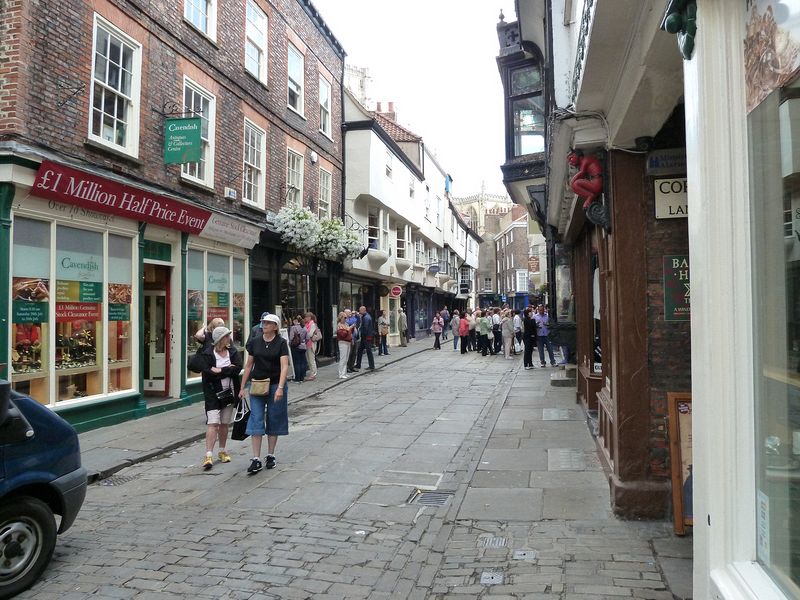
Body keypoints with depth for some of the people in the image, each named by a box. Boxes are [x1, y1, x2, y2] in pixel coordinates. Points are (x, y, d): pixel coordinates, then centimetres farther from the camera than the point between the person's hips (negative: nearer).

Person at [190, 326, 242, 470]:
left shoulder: (233, 351, 2)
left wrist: (219, 371, -17)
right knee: (213, 423, -11)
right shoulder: (207, 353, -8)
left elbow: (238, 368, -10)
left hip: (229, 392, 4)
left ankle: (222, 451, 29)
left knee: (224, 424, 14)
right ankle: (208, 456, -12)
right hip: (213, 394, -4)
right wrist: (227, 370, -19)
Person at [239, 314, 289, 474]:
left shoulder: (281, 343, -6)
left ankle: (271, 456, 22)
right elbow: (248, 366, 10)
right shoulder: (254, 342, 4)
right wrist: (242, 387, 8)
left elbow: (284, 366, -15)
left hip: (275, 385, -2)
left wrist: (280, 388, -26)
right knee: (256, 421, -4)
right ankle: (256, 460, -2)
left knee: (274, 421, 7)